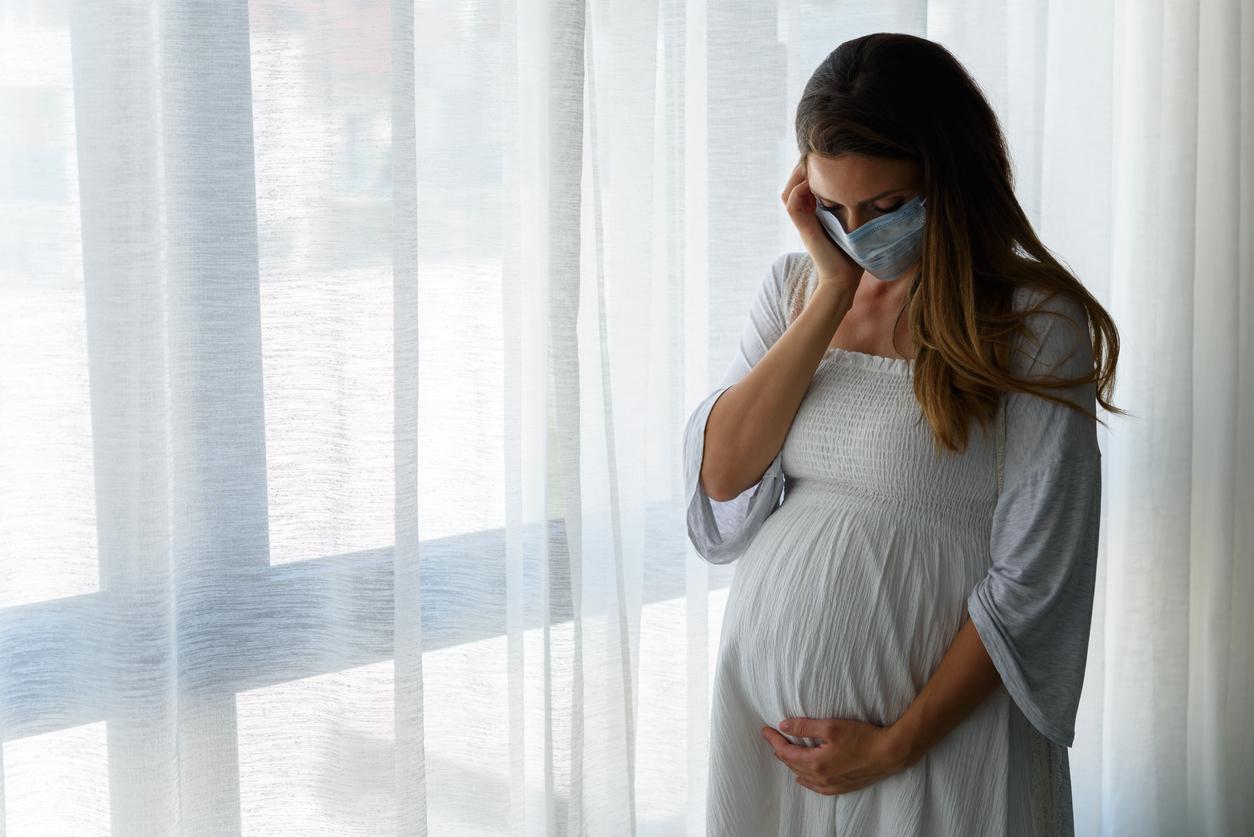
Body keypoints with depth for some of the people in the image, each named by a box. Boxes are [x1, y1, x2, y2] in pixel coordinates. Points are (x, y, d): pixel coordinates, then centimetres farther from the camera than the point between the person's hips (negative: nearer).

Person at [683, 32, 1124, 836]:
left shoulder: (1035, 325, -12)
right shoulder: (795, 284, 4)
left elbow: (1035, 582, -13)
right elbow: (720, 475, -8)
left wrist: (899, 742, -13)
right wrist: (834, 292, -12)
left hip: (938, 731, -4)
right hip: (764, 711, 5)